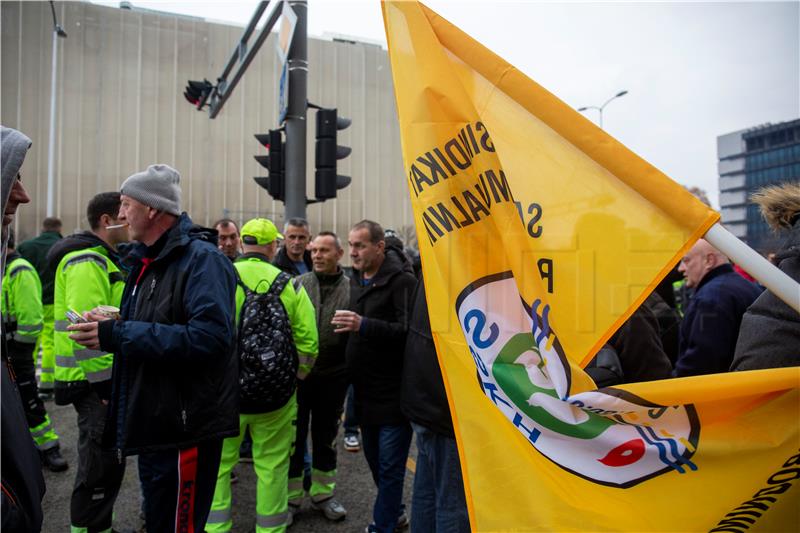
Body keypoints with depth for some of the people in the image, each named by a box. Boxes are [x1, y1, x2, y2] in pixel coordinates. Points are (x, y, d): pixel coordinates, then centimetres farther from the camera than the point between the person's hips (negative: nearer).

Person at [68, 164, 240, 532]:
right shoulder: (147, 260, 12)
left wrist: (118, 335, -27)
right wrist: (111, 328, 0)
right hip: (153, 424, 10)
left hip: (186, 429, -9)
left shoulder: (201, 258, -18)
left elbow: (210, 336, -31)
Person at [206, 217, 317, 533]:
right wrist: (293, 378, 9)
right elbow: (308, 342, -6)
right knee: (272, 467, 15)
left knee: (218, 464, 16)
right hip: (276, 396, 1)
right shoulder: (289, 284, -4)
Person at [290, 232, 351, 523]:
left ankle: (322, 493, 34)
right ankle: (291, 496, 29)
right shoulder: (297, 284, -2)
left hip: (333, 377, 0)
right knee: (294, 436, 12)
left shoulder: (351, 289, -4)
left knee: (326, 436, 16)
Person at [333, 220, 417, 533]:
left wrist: (364, 325, -31)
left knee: (390, 465, 4)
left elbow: (409, 331, -26)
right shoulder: (357, 280, 11)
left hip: (394, 391, -8)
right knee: (373, 457, 21)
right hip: (366, 389, 9)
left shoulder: (402, 280, -15)